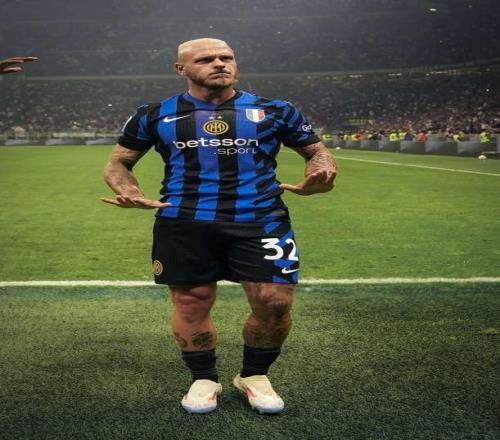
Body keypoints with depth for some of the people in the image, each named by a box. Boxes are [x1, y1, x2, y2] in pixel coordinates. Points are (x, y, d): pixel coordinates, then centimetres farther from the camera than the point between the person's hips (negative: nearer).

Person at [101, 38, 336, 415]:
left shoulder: (274, 111, 9)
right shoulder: (155, 116, 10)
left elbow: (316, 150, 18)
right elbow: (119, 162, 17)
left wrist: (321, 173, -7)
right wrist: (130, 193, -6)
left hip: (261, 221, 0)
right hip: (184, 225, 0)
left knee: (275, 304, -5)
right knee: (191, 306, 5)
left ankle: (254, 375, 20)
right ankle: (204, 379, 29)